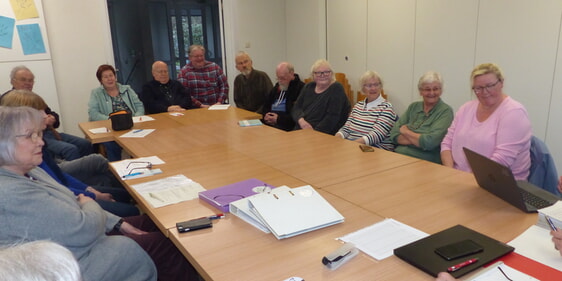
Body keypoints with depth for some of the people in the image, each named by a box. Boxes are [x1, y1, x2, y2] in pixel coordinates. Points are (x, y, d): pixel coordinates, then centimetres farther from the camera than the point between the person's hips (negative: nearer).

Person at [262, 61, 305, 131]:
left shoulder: (301, 88, -6)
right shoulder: (277, 87, 21)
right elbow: (265, 105, 29)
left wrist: (279, 119, -17)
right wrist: (266, 115, 6)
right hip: (268, 123, 7)